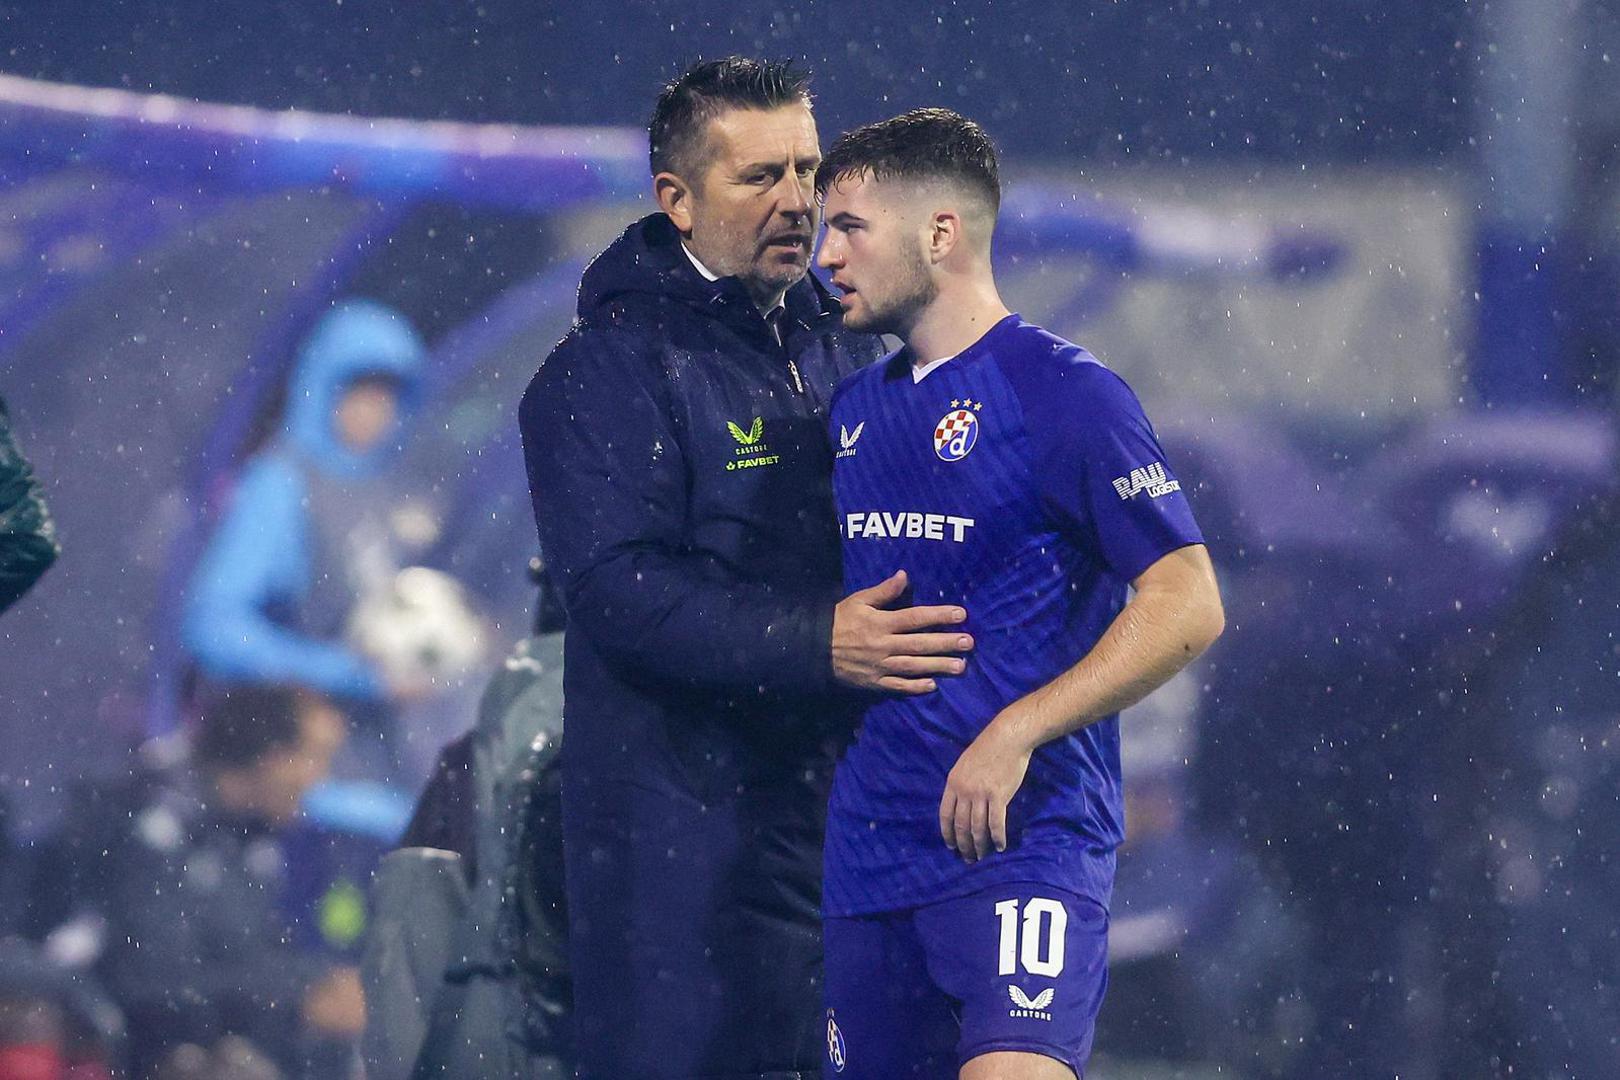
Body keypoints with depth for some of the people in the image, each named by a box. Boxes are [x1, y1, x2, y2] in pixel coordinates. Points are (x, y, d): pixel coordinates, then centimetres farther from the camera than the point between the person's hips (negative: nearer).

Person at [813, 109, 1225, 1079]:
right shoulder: (850, 411, 16)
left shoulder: (1064, 393, -6)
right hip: (866, 850, 7)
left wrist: (1015, 734, -18)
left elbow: (1187, 606, -12)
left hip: (1023, 841, -7)